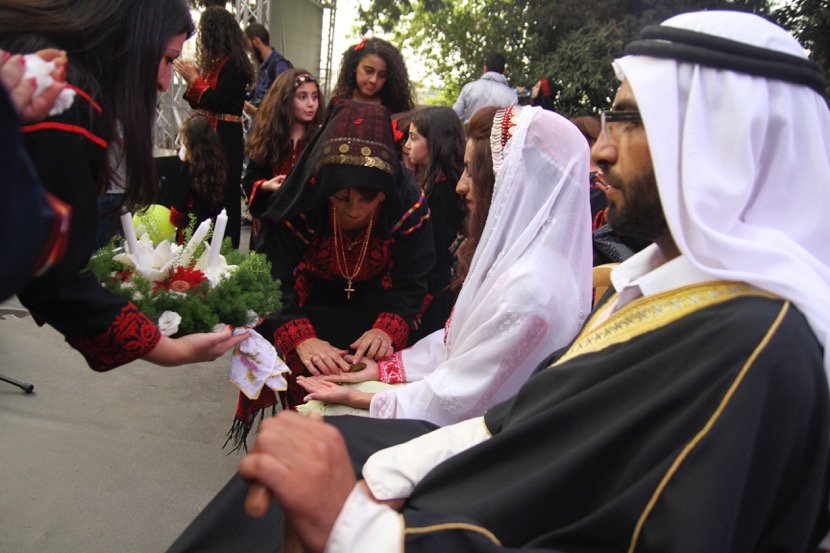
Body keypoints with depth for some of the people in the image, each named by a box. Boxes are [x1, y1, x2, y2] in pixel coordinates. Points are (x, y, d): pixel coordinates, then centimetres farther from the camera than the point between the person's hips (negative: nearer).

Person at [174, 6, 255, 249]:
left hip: (225, 140, -9)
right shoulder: (218, 64, 14)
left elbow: (216, 102, -16)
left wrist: (193, 79, -6)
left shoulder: (233, 64, -12)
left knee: (220, 197, -4)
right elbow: (203, 102, 16)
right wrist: (194, 76, 10)